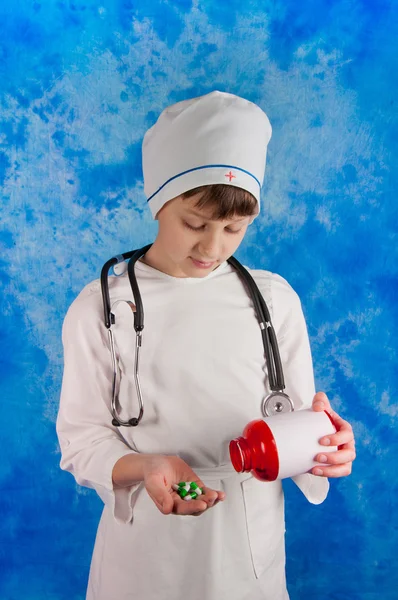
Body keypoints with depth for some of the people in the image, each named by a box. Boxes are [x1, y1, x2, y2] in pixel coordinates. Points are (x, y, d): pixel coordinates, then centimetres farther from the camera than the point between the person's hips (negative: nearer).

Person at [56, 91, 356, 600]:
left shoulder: (275, 299, -5)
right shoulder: (99, 308, -11)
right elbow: (82, 438, -8)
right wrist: (145, 467, -27)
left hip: (250, 544, 2)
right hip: (145, 548, -1)